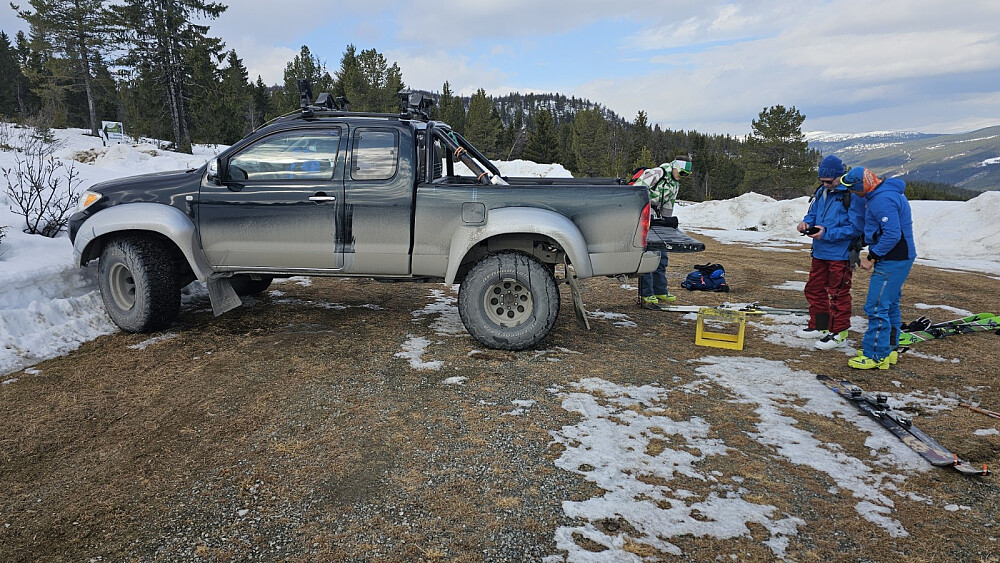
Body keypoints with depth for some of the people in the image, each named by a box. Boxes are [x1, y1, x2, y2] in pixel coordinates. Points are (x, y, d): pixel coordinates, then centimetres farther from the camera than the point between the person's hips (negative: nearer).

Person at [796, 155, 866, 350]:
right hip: (820, 252, 8)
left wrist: (827, 233, -22)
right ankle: (819, 326, 32)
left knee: (838, 294, 2)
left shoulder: (853, 195, -15)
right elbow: (813, 213, 19)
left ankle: (839, 333, 14)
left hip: (840, 255, -8)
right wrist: (806, 223, -4)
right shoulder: (822, 191, 8)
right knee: (814, 289, 17)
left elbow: (856, 228, -18)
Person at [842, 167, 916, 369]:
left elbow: (892, 235, -26)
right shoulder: (889, 189, 11)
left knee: (876, 307, -8)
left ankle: (876, 356, -1)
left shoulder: (882, 200, -23)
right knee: (890, 304, 18)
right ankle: (888, 350, 29)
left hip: (892, 261, -11)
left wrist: (872, 257, -17)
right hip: (897, 258, 11)